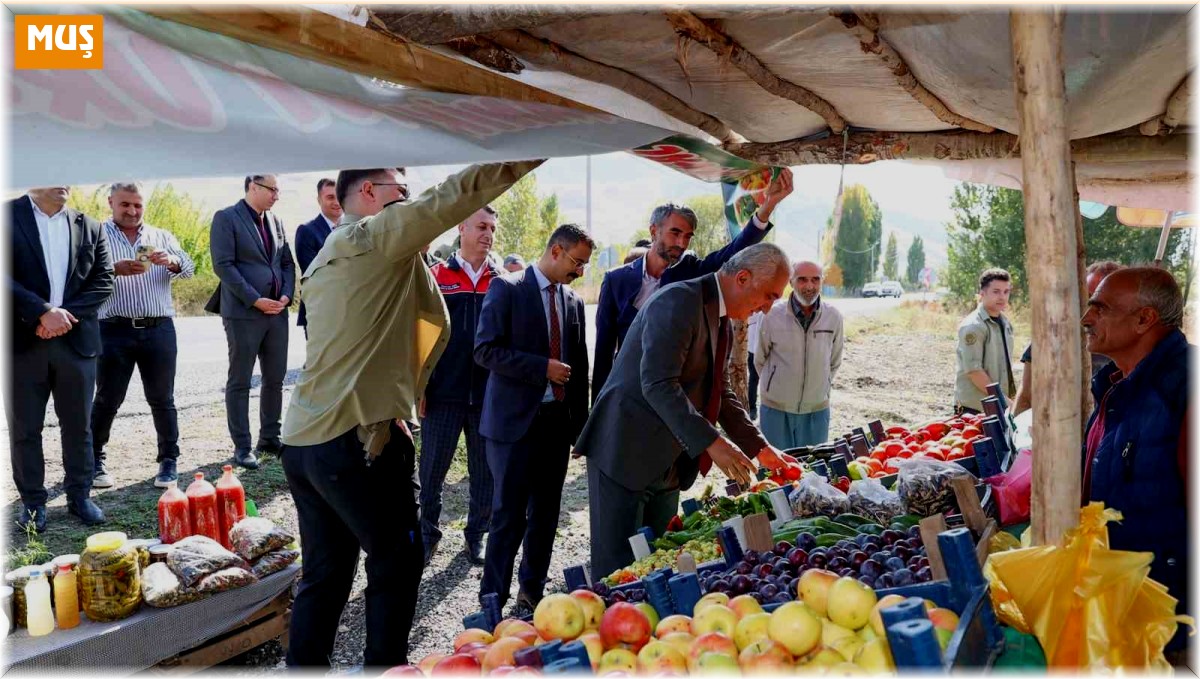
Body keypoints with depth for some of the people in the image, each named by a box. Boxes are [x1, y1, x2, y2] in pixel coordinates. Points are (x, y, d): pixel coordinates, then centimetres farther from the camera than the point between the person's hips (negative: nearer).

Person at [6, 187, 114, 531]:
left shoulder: (90, 228, 9)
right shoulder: (9, 216, -1)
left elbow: (103, 280, 3)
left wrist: (65, 314, -11)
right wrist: (42, 312, -17)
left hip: (76, 339, 3)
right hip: (23, 340, -2)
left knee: (78, 425, 9)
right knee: (24, 428, 6)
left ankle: (79, 495, 22)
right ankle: (33, 502, 18)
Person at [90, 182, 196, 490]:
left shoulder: (162, 236, 12)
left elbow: (188, 268, 1)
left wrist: (171, 262, -21)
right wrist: (115, 269, -26)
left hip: (159, 329, 2)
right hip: (114, 330, -2)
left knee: (162, 399, 7)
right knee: (107, 400, 6)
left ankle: (169, 460, 15)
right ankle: (93, 460, 21)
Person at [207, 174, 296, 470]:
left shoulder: (276, 222, 14)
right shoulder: (226, 218, -5)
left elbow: (287, 263, 16)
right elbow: (223, 265, -13)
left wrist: (286, 295, -2)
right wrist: (256, 300, -16)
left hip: (277, 311, 6)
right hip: (243, 312, -6)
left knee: (275, 379, 10)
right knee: (239, 382, 1)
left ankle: (269, 438, 22)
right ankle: (242, 446, 7)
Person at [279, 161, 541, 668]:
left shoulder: (326, 257, 19)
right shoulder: (375, 236, -8)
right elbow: (454, 195, -13)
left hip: (303, 437, 9)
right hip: (357, 437, -8)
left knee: (325, 572, 15)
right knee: (397, 561, 7)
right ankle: (385, 666, 15)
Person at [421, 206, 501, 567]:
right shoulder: (436, 277, 1)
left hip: (489, 394, 2)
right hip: (443, 392, -2)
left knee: (484, 469, 10)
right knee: (432, 468, 7)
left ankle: (477, 534, 24)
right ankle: (428, 532, 23)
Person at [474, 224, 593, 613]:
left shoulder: (573, 302, 12)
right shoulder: (507, 288, -5)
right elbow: (486, 351, -13)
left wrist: (580, 425, 14)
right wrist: (543, 368, -18)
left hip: (557, 421, 6)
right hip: (515, 421, -5)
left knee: (545, 514, 12)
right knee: (509, 516, -3)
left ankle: (532, 592, 27)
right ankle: (493, 602, 9)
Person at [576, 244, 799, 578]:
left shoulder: (723, 321, 12)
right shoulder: (680, 300, -18)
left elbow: (719, 390, 19)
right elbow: (658, 384, -27)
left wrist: (759, 447, 12)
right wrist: (712, 442, -29)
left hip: (668, 462, 9)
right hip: (626, 453, -9)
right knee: (617, 567, -2)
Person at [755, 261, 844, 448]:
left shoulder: (834, 317, -5)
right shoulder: (773, 315, -11)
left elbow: (834, 362, 11)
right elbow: (760, 360, 4)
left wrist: (820, 387, 12)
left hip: (817, 409, 2)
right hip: (776, 408, -2)